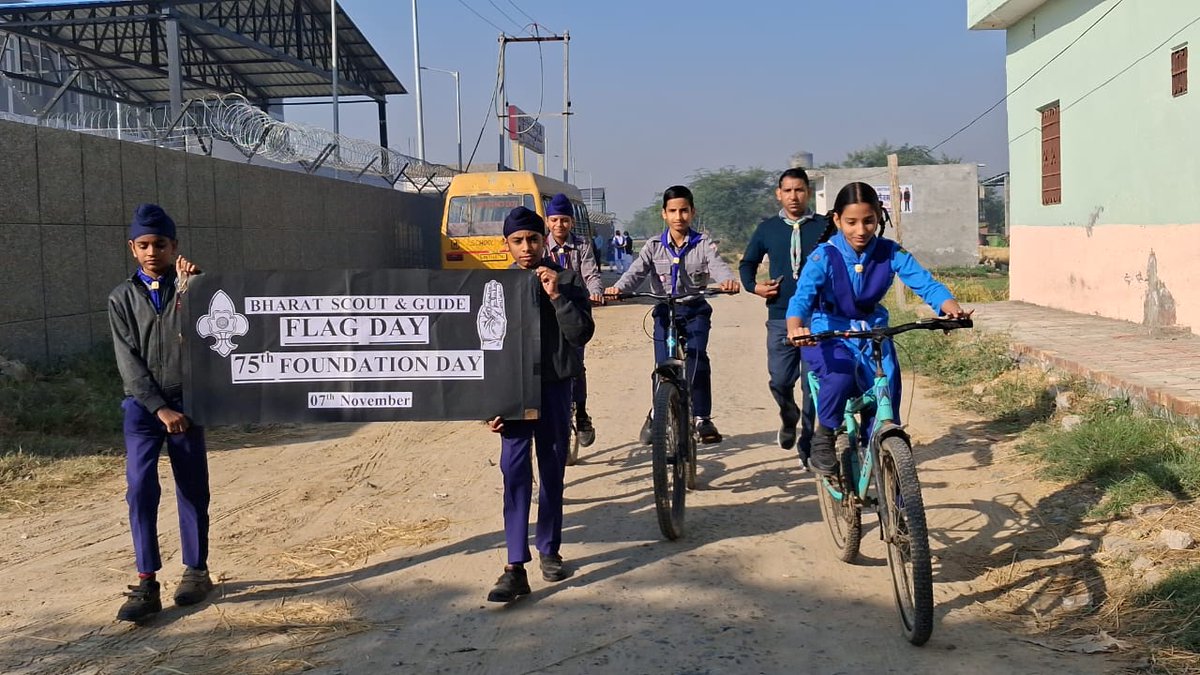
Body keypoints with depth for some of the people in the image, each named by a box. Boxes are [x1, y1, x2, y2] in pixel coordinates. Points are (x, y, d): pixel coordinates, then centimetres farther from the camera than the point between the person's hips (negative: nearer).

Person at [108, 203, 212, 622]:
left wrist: (189, 288, -22)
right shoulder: (122, 297, 4)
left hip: (186, 401, 0)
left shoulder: (190, 288, 3)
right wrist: (160, 408, -11)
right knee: (140, 489, -10)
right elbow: (129, 361, -2)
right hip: (143, 404, 0)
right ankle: (146, 586, -7)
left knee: (193, 489, 5)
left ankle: (196, 571, 20)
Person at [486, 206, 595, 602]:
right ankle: (515, 568, -11)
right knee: (515, 472, -8)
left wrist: (556, 295, -18)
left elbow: (581, 334, -7)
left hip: (555, 385, 1)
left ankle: (549, 549, 25)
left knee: (552, 470, 9)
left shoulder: (567, 280, 1)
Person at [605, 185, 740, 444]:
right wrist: (617, 288, -31)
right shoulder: (654, 247, 4)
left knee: (696, 357, -19)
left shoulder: (703, 244, 1)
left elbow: (717, 266, -17)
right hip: (664, 310, 1)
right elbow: (636, 271, -9)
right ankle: (657, 415, 22)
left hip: (695, 310, -1)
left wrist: (729, 280, -41)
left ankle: (702, 418, -8)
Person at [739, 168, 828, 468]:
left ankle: (808, 445, 11)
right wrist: (755, 286, 2)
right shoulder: (767, 229, 9)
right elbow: (747, 263, 20)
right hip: (781, 318, 1)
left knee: (814, 384, -2)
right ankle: (789, 419, 30)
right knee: (780, 380, -3)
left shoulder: (825, 227, 3)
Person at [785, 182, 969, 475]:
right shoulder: (824, 256, -18)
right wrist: (795, 328, -52)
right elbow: (802, 297, -30)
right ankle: (823, 436, -8)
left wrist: (952, 308, -42)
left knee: (887, 401, -10)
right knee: (841, 376, -34)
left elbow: (926, 283, -20)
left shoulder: (890, 253, -11)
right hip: (829, 335, -3)